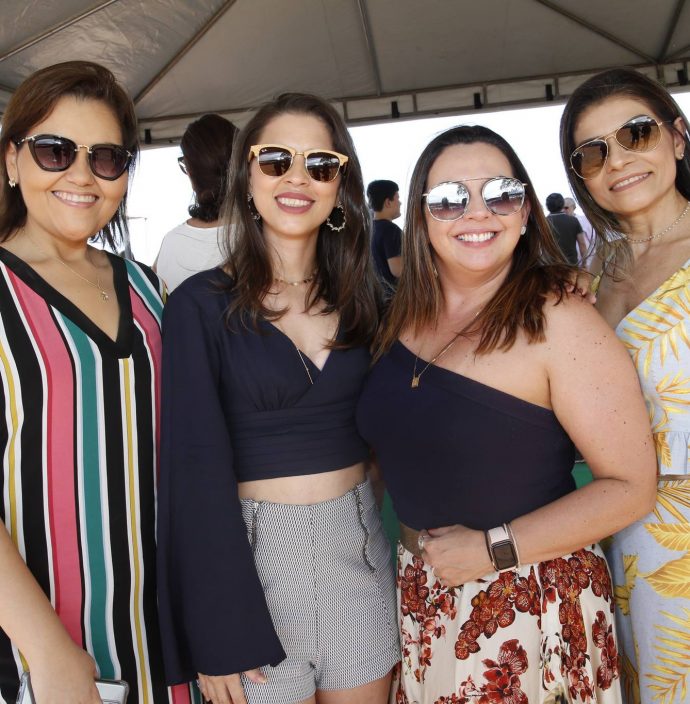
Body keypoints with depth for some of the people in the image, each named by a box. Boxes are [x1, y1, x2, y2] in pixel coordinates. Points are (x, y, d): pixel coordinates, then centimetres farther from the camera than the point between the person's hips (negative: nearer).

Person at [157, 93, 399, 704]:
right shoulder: (202, 305, -9)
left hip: (359, 545, 4)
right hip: (254, 547, -3)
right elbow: (196, 466, -11)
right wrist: (219, 635, -12)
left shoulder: (363, 299, 4)